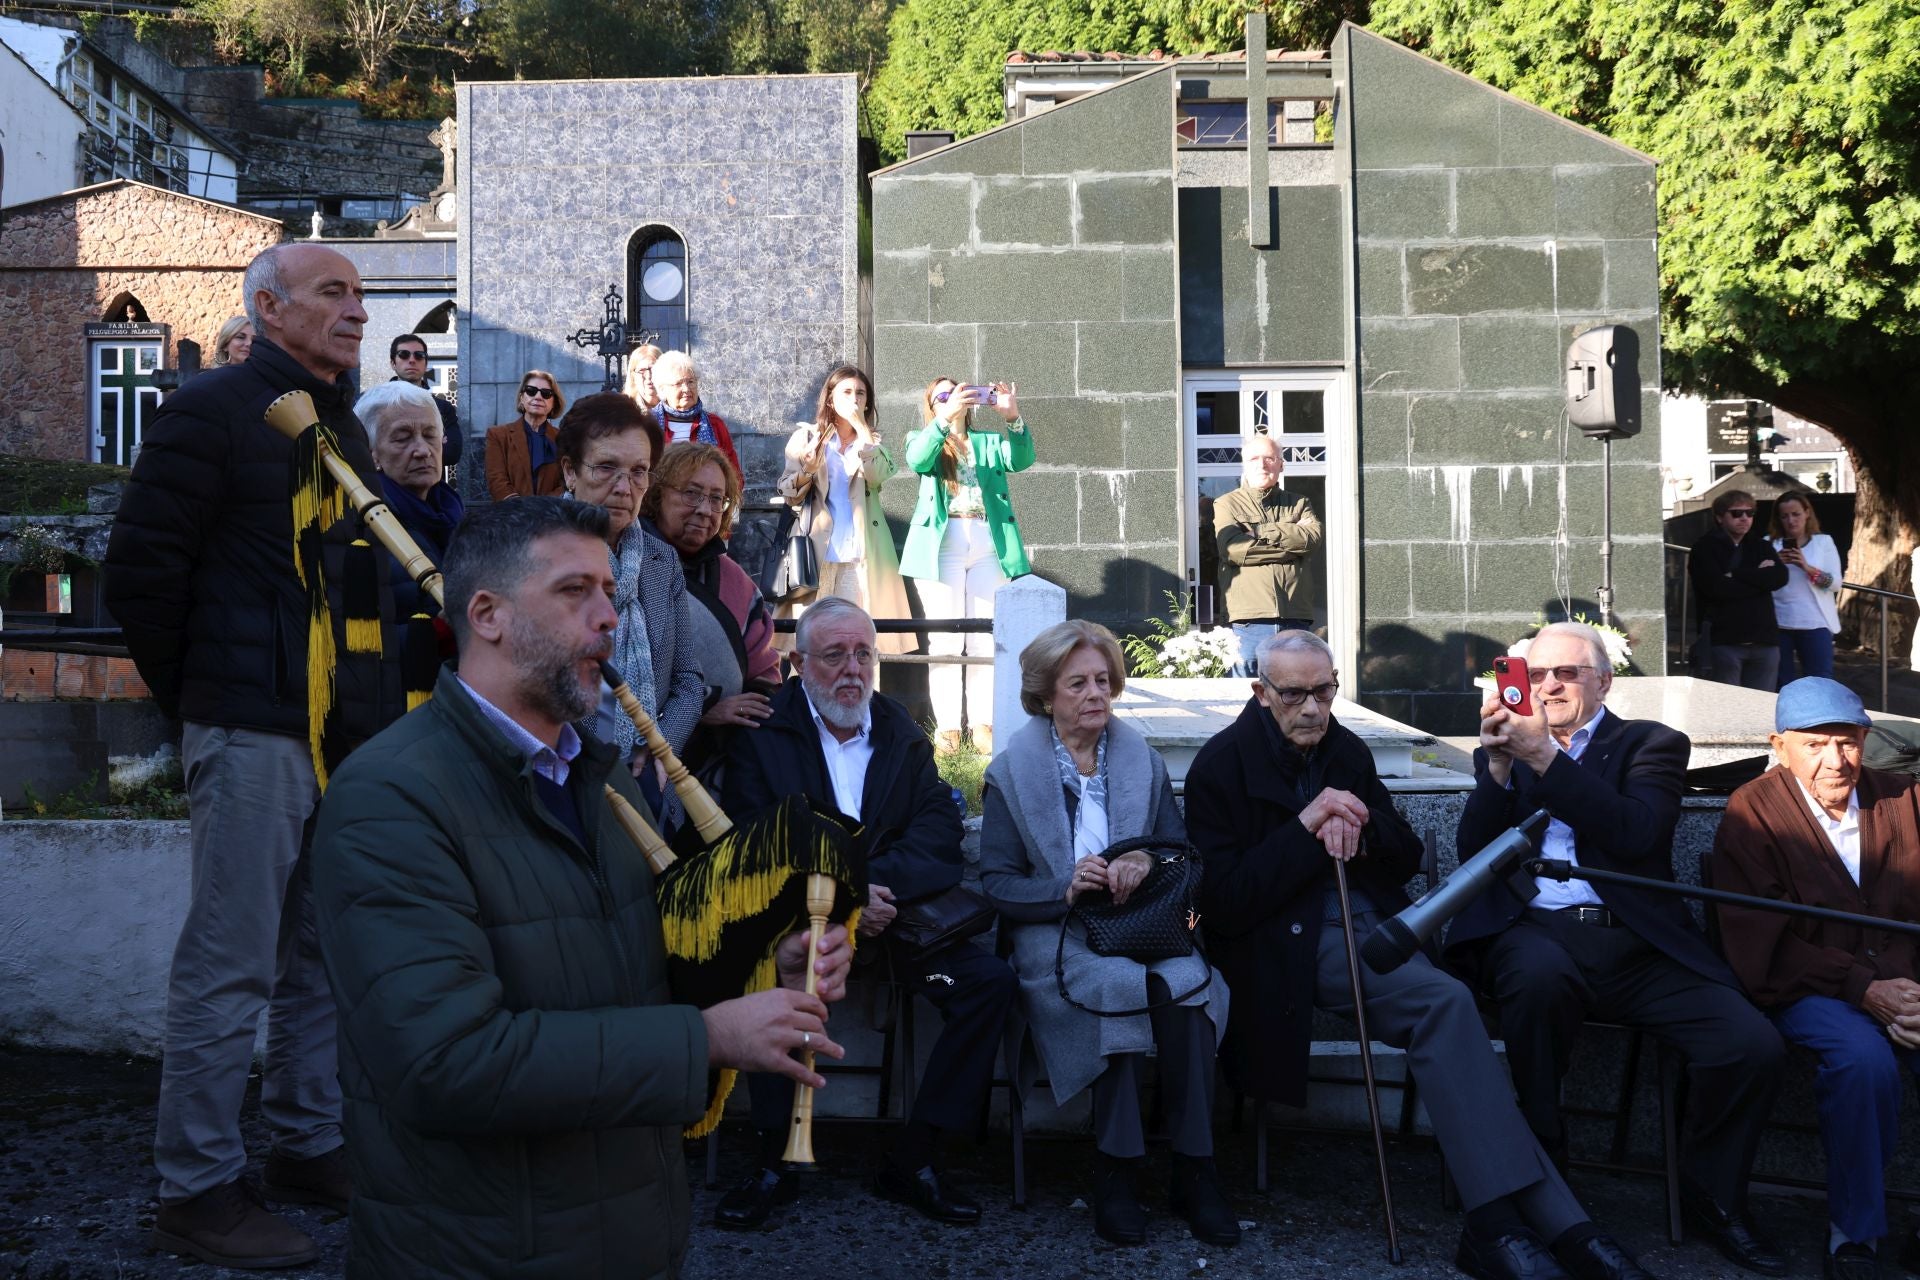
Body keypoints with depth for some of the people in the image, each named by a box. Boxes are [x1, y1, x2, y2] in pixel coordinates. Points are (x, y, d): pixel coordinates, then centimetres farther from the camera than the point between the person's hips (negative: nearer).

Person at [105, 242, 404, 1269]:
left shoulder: (344, 426, 17)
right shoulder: (211, 411, -6)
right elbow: (139, 571, -8)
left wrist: (380, 701, 13)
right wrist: (198, 701, -2)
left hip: (351, 731, 8)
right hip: (256, 732, -8)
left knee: (324, 954, 15)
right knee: (230, 966, 0)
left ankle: (309, 1147, 29)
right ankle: (196, 1191, 12)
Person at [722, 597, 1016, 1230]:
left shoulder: (904, 733, 12)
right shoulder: (761, 732, 3)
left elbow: (941, 834, 0)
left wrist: (874, 883, -18)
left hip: (898, 909, 3)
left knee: (990, 980, -18)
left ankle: (912, 1160, -6)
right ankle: (775, 1161, -15)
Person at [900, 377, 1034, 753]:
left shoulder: (989, 441, 21)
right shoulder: (924, 441, 15)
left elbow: (1022, 458, 0)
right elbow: (917, 459, -10)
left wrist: (1013, 418, -18)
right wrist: (947, 418, -24)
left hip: (989, 544, 2)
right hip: (942, 543, -2)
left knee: (987, 639, -1)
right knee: (945, 639, -6)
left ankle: (983, 725, 2)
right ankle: (947, 728, -4)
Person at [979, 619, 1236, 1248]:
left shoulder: (1144, 761, 15)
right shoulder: (1011, 771, 5)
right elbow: (997, 884, 0)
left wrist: (1147, 862, -14)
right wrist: (1066, 890, -19)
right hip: (1056, 937, -2)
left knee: (1184, 980, -31)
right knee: (1120, 983, -34)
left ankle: (1194, 1171, -22)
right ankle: (1117, 1174, -22)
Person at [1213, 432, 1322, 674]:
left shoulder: (1299, 504, 18)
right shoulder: (1228, 504, 10)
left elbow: (1312, 538, -3)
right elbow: (1233, 549, -9)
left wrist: (1260, 531, -6)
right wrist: (1292, 542, -3)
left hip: (1296, 618, 3)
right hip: (1250, 620, -2)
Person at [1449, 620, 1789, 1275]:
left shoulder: (1652, 744, 14)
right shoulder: (1503, 747, 20)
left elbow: (1634, 835, -7)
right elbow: (1473, 852, 7)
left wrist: (1545, 758, -14)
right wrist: (1499, 764, -8)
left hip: (1634, 944, 1)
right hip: (1534, 932, 0)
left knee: (1754, 1046, -21)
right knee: (1540, 972, -37)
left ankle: (1712, 1196, 10)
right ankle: (1540, 1166, -14)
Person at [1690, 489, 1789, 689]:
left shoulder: (1762, 547, 18)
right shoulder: (1705, 549, 3)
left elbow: (1780, 577, -2)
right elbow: (1717, 588, -14)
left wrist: (1736, 574, -8)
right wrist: (1759, 577, -5)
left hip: (1764, 642, 4)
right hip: (1725, 642, -4)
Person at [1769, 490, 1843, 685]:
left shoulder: (1823, 542, 6)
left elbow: (1836, 583, -2)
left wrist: (1807, 568, -17)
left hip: (1815, 624, -1)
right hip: (1778, 624, 1)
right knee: (1781, 684, 6)